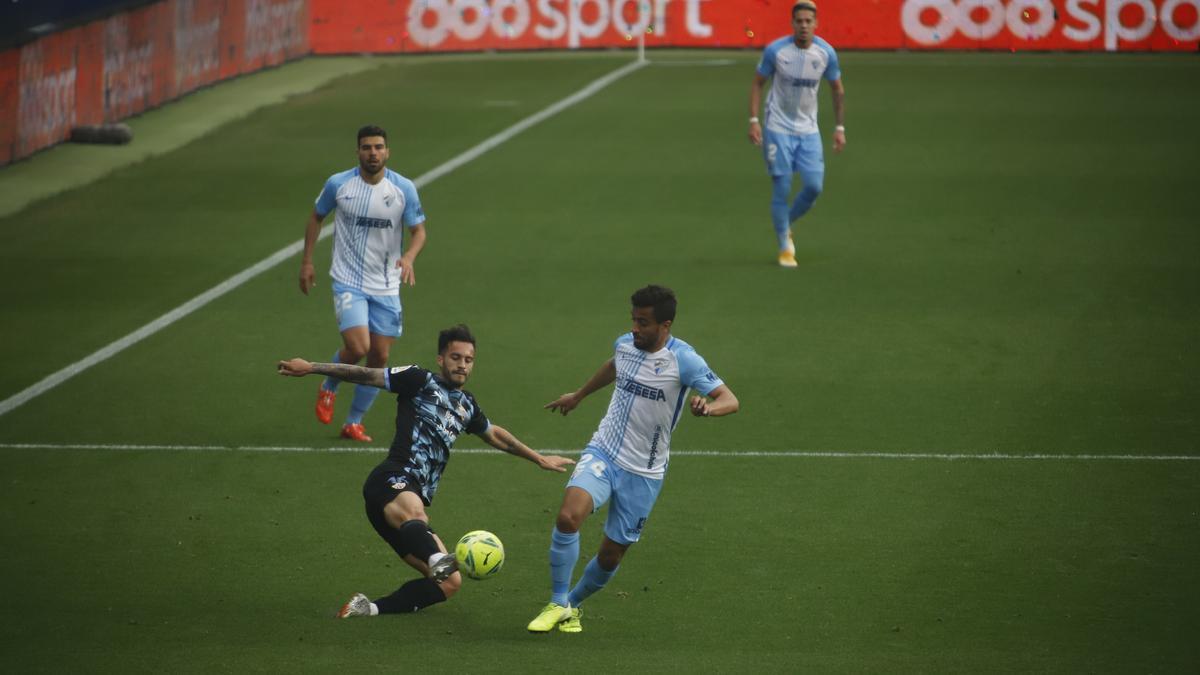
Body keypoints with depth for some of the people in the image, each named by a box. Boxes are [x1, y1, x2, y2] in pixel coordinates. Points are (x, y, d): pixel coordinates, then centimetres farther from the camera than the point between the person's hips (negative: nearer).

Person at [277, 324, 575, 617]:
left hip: (416, 500, 8)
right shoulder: (420, 381, 7)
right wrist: (311, 368, -3)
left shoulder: (466, 405, 27)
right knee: (412, 509, -45)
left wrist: (540, 459, 52)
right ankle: (437, 559, -77)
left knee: (450, 582, -6)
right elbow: (365, 375, 3)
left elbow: (495, 435, 45)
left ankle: (370, 609, -9)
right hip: (392, 481, -8)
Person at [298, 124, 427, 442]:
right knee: (358, 347, -19)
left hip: (386, 286, 2)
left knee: (379, 357, 2)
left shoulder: (404, 188, -5)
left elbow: (419, 230, 1)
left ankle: (354, 422, 20)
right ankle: (328, 388, 14)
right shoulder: (338, 184, -6)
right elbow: (316, 216, 11)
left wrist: (409, 257, -21)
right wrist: (306, 261, 8)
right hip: (348, 281, -2)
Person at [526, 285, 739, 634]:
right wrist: (578, 395, 40)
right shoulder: (625, 344, 0)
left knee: (610, 556, 5)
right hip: (602, 452, 3)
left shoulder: (683, 360, -16)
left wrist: (708, 407, -44)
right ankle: (557, 604, -10)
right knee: (568, 516, -25)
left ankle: (573, 604, 35)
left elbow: (730, 400, -20)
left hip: (644, 472, -3)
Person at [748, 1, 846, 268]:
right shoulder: (775, 50, -11)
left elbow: (838, 90, 9)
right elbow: (758, 83, 0)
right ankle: (784, 248, 8)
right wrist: (754, 120, -8)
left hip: (808, 130, 3)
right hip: (778, 129, -3)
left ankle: (786, 224, 22)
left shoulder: (826, 53, -5)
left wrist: (840, 128, 6)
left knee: (815, 186, -6)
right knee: (781, 188, -5)